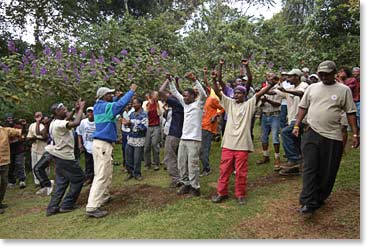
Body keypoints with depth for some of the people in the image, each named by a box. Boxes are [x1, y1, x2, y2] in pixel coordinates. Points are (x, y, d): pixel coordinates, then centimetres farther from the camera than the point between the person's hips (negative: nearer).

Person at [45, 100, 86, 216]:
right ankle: (67, 205, 9)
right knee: (78, 178, 4)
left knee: (61, 182, 15)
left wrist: (76, 110, 11)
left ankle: (52, 208, 16)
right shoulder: (59, 124, -23)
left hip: (59, 156, 10)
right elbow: (76, 123, -38)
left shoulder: (55, 123, 8)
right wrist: (81, 108, -25)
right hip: (66, 157, -10)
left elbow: (70, 120, 22)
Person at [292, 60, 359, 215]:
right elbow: (303, 107, 13)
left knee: (327, 172, 7)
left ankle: (318, 200, 25)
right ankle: (308, 203, -4)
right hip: (312, 134, 1)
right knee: (310, 168, -5)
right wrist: (297, 125, 5)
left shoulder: (344, 90, 2)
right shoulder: (312, 88, 9)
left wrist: (355, 134, -1)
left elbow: (350, 113, 2)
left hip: (333, 137, -1)